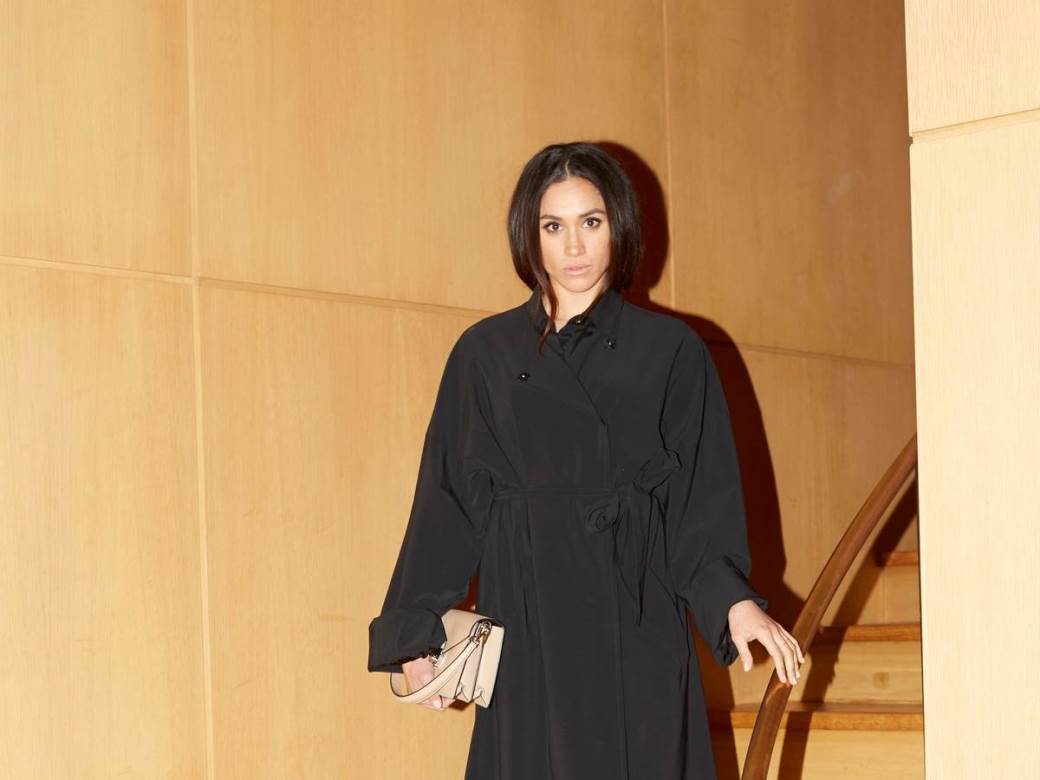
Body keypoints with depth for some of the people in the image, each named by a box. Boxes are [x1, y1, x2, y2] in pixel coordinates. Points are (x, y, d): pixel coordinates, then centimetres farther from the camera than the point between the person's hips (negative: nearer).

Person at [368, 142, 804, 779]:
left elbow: (705, 499, 1)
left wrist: (733, 598, -16)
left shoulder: (672, 351, 5)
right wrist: (417, 635, 0)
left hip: (638, 634, -1)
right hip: (527, 638, 1)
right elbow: (448, 500, 7)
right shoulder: (486, 353, 8)